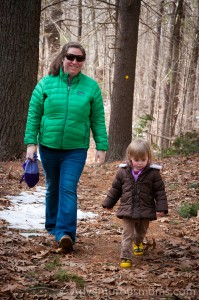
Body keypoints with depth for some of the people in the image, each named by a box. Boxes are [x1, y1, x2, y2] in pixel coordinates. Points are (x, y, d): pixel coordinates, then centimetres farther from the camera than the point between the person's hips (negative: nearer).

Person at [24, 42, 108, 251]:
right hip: (48, 147, 2)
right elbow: (33, 115, 1)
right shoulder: (47, 83, -2)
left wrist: (101, 147, -2)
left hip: (76, 149, -2)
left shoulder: (91, 86, -2)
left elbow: (98, 120, 1)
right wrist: (31, 143, -5)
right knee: (53, 188, 15)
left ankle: (66, 233, -16)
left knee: (68, 189, -12)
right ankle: (52, 226, 32)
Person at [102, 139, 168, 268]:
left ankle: (138, 243, 54)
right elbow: (115, 189, 8)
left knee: (141, 231, 24)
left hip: (145, 211, 1)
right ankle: (126, 257, -3)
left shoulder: (153, 173, -10)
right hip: (127, 210, -1)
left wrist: (161, 208, -13)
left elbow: (160, 191, -6)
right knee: (127, 234, -5)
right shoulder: (123, 171, -4)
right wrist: (109, 203, 14)